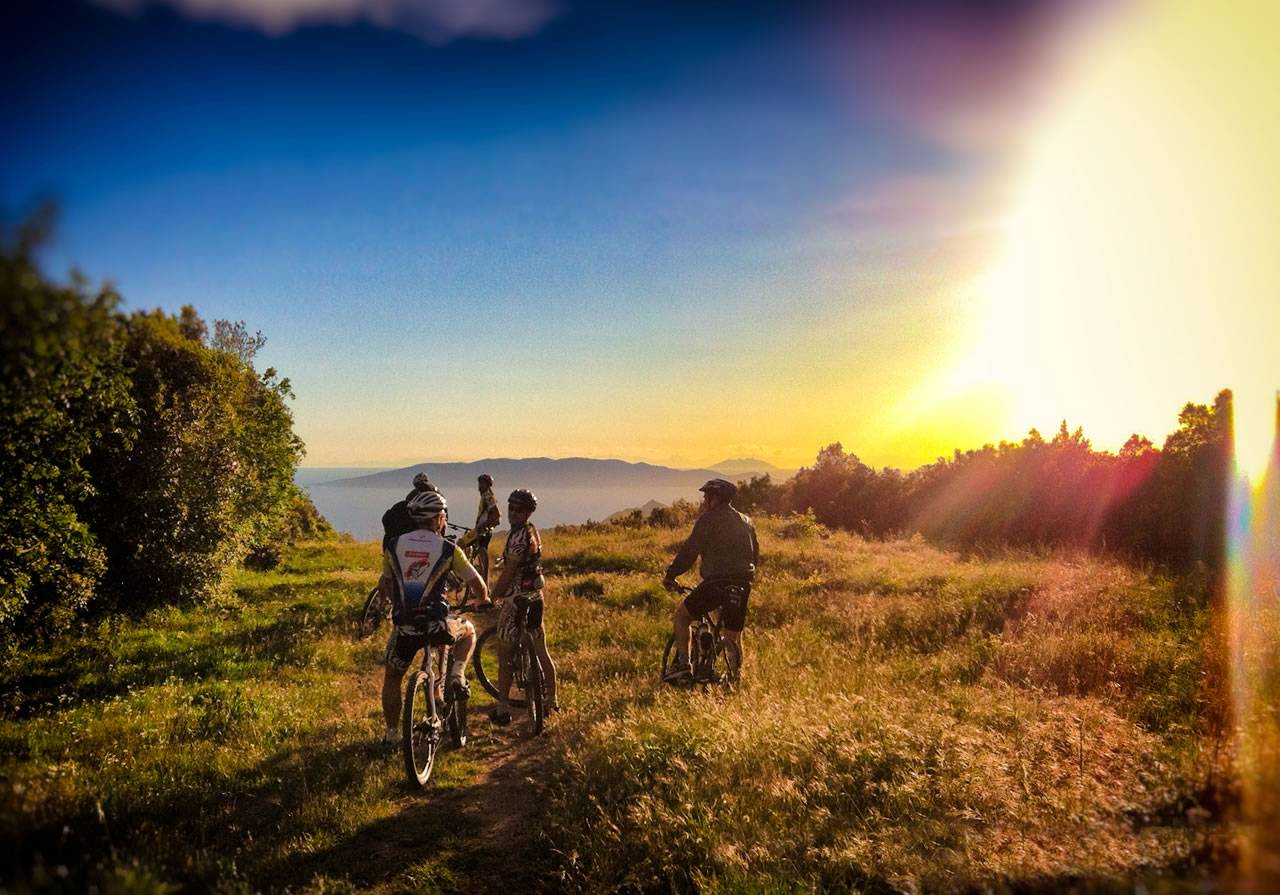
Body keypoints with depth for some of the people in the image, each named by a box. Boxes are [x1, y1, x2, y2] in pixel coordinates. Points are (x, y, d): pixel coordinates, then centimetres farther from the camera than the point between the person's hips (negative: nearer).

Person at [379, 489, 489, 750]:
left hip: (404, 625, 2)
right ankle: (457, 675, 9)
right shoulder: (448, 549, 0)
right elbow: (477, 585, 6)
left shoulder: (394, 545, 6)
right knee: (468, 631, 30)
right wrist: (483, 601, 29)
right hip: (436, 624, -2)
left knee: (391, 678, 24)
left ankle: (391, 735, 25)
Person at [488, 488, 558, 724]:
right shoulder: (533, 532, 11)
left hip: (517, 598, -9)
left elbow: (508, 573, -19)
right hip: (535, 597, 9)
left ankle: (502, 709, 5)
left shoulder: (519, 536, -18)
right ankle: (551, 701, 25)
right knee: (541, 652, 16)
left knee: (504, 655, 0)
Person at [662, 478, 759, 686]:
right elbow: (756, 556, 22)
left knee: (681, 615, 11)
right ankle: (735, 678, 15)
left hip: (716, 583, -6)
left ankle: (682, 664, 1)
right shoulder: (747, 522, 17)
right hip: (743, 587, 6)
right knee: (733, 636, 18)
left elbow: (690, 551, -6)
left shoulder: (708, 519, -4)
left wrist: (670, 575, 3)